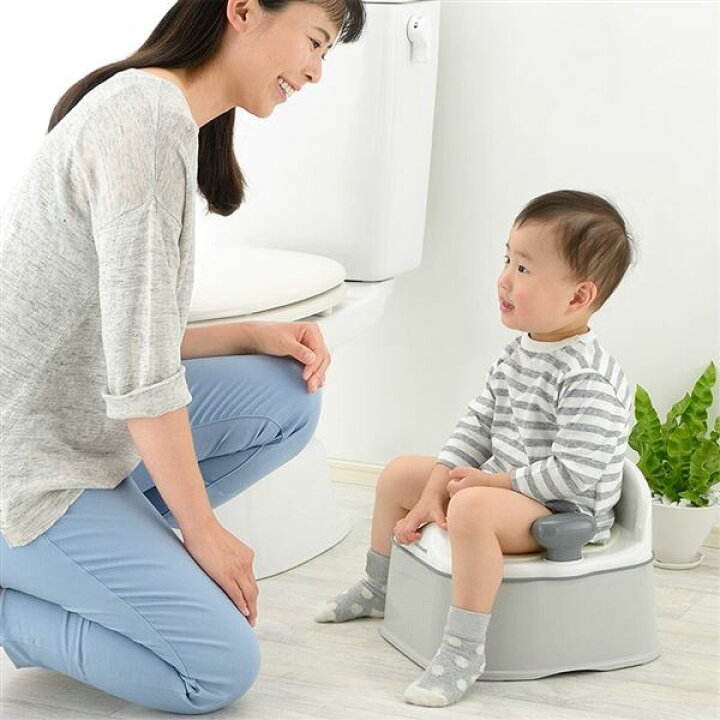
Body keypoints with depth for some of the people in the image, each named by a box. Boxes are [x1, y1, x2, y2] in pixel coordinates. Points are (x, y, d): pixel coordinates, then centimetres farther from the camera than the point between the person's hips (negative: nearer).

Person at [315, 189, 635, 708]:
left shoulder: (589, 380, -25)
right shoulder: (517, 355, 5)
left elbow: (574, 472, -28)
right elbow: (477, 426, 7)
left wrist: (491, 481, -19)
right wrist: (433, 494, -2)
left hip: (565, 513, -10)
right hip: (500, 486, 10)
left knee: (472, 508, -38)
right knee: (399, 474, 15)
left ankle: (464, 649, -31)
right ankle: (377, 588, 36)